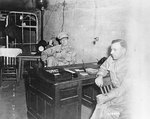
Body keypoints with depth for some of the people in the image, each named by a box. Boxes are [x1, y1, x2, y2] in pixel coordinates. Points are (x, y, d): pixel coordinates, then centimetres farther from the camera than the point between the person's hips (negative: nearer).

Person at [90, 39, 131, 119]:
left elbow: (124, 88, -25)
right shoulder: (111, 58, -1)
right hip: (116, 91, 6)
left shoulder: (129, 64, -22)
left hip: (128, 94, -5)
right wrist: (100, 76, -3)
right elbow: (103, 68, 19)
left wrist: (106, 97, -25)